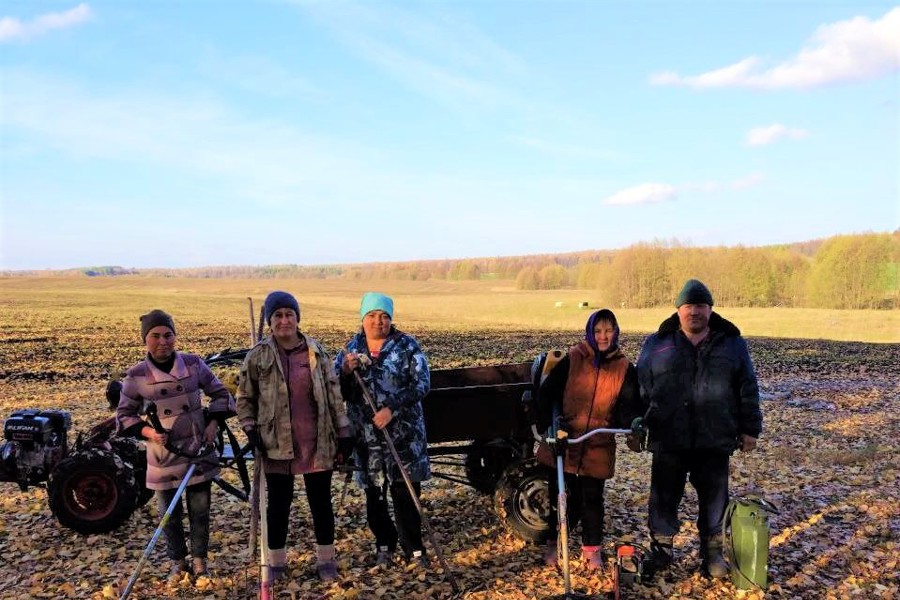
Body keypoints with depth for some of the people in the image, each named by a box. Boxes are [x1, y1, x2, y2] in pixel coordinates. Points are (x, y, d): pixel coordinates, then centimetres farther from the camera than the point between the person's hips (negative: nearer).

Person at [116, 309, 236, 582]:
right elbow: (124, 415, 1)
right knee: (169, 514, 11)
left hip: (199, 450, 1)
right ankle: (178, 562, 30)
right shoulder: (136, 376, -8)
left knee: (200, 510, 11)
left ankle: (199, 560, 28)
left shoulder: (193, 364, -4)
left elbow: (220, 393, 7)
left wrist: (213, 422, -7)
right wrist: (147, 432, -15)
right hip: (163, 455, -1)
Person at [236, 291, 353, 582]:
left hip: (317, 441, 1)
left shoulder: (316, 351, 1)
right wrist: (251, 430, -6)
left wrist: (343, 432, 2)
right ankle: (276, 563, 28)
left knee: (321, 501, 10)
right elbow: (244, 398, 6)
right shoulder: (258, 355, -2)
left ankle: (325, 559, 26)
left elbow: (333, 394, 4)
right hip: (277, 444, 0)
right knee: (278, 504, 11)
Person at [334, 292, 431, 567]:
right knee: (374, 493, 10)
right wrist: (345, 372, -15)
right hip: (366, 435, 3)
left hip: (403, 433, -2)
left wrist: (392, 409, -18)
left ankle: (413, 548, 14)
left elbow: (422, 384, -9)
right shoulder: (351, 349, 6)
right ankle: (384, 545, 27)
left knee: (406, 493, 0)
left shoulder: (407, 345, -2)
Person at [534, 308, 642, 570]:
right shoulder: (572, 360, -5)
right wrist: (551, 422, -19)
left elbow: (629, 404, -3)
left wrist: (633, 422, -24)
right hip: (563, 440, -1)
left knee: (592, 497, 8)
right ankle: (553, 543, 28)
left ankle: (592, 549, 25)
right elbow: (547, 392, -6)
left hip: (598, 445, 1)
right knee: (560, 495, 9)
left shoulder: (624, 368, 0)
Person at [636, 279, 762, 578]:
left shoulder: (732, 343, 6)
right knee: (664, 497, 9)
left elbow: (748, 390, 8)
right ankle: (661, 550, 24)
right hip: (668, 440, 0)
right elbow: (640, 387, 6)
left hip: (715, 441, 0)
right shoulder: (657, 344, 4)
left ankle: (712, 553, 27)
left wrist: (750, 429, 4)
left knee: (714, 500, 10)